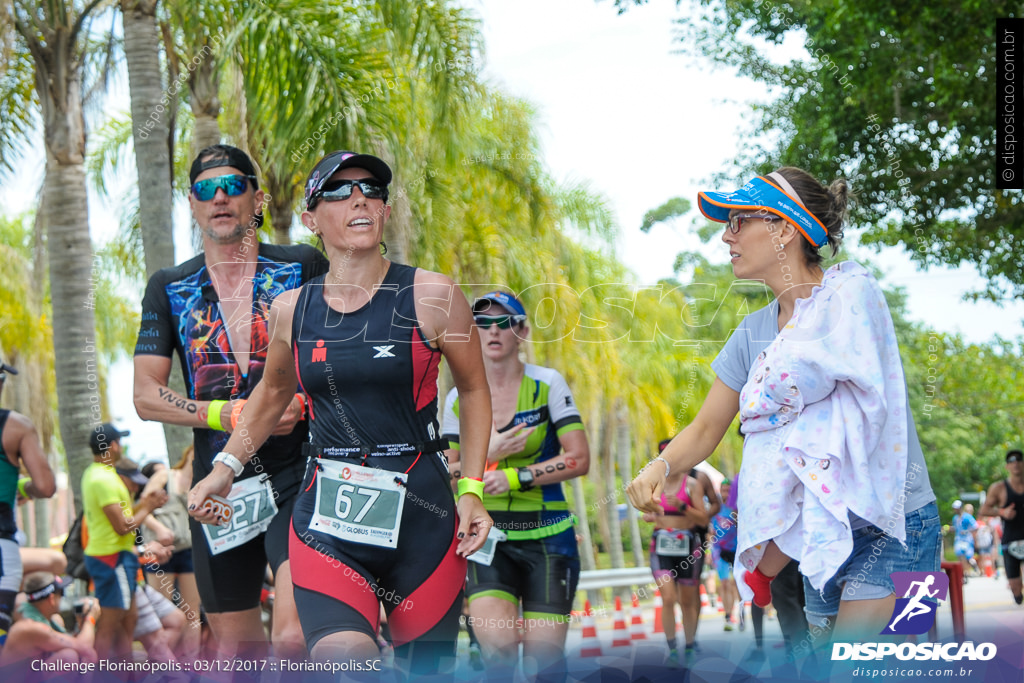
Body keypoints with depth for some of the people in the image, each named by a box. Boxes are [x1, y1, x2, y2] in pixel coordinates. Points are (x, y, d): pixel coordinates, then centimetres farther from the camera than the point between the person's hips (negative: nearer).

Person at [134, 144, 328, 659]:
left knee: (295, 640, -22)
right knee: (237, 648, 11)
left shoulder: (304, 268, 4)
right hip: (219, 486, 3)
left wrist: (302, 399, -11)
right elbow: (146, 397, 5)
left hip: (297, 479, -3)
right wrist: (234, 415, -10)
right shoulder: (170, 288, 10)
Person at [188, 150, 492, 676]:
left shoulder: (431, 296, -2)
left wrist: (471, 489, 4)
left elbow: (474, 389, 11)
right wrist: (225, 468, 16)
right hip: (326, 524, 1)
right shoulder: (291, 309, 6)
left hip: (421, 516, -1)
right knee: (343, 659, -25)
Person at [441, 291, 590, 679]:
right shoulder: (459, 397, 5)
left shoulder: (547, 384, -2)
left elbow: (579, 459, -8)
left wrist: (514, 477, -16)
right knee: (498, 650, -20)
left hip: (546, 541, -1)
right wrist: (488, 454, -12)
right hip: (486, 540, 1)